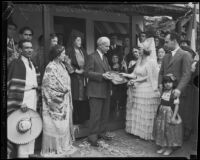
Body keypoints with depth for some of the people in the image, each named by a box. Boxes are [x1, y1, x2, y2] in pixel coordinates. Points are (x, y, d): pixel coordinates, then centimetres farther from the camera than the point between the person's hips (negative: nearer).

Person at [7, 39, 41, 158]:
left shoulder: (32, 64, 14)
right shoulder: (16, 64, -9)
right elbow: (14, 85, -16)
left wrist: (37, 95, 8)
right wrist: (20, 102, -21)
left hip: (33, 97, 7)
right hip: (23, 98, -7)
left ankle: (29, 151, 23)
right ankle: (22, 153, 7)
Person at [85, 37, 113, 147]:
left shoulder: (105, 58, 20)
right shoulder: (92, 57, -6)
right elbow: (88, 73, -14)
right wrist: (102, 75, -22)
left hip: (106, 90, 8)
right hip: (96, 91, -8)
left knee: (105, 114, 14)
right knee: (95, 115, -5)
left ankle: (102, 132, 27)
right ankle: (92, 136, 6)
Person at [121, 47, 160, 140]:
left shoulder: (150, 62, -11)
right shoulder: (139, 61, 12)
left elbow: (149, 77, -13)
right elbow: (136, 74, 12)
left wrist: (136, 81, -14)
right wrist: (126, 75, 0)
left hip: (146, 90, -7)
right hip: (137, 89, 7)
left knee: (145, 112, 0)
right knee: (136, 111, 11)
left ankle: (147, 133, 12)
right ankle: (137, 129, 23)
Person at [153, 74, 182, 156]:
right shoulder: (163, 92, 5)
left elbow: (176, 106, -15)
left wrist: (173, 117, -18)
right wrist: (158, 113, 13)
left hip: (170, 114, -6)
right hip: (162, 113, 6)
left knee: (170, 131, 3)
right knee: (160, 130, 10)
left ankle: (170, 148, 19)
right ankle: (163, 146, 25)